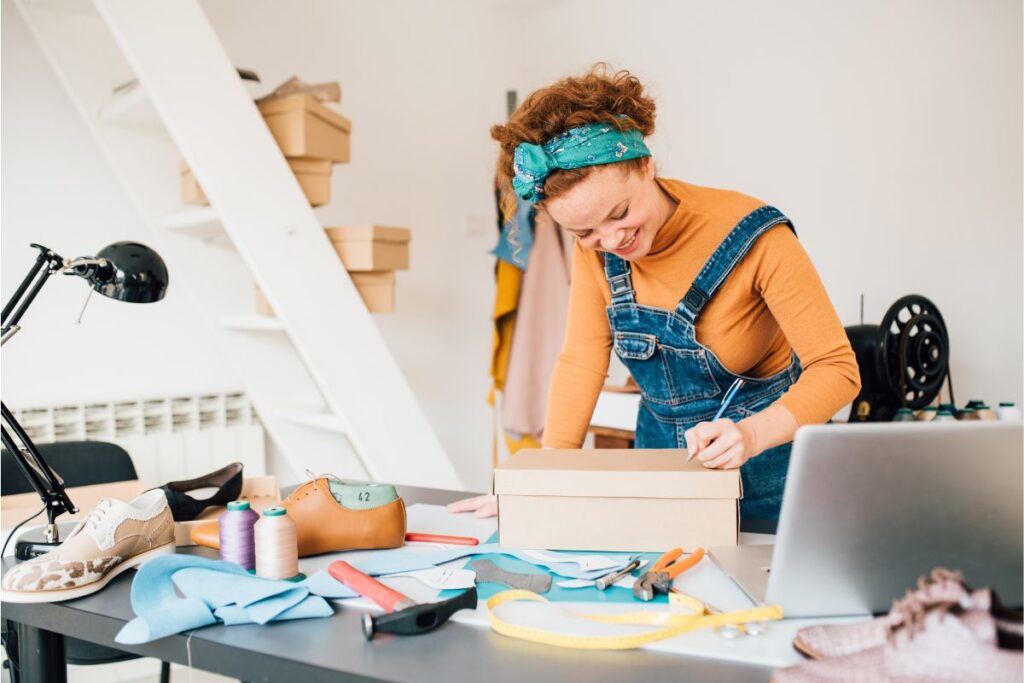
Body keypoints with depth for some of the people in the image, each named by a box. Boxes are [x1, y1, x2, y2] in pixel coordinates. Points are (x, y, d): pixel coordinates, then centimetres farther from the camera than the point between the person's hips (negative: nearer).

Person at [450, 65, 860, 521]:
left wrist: (751, 436, -38)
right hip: (661, 452, 3)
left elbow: (838, 369, -22)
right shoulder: (594, 245, -11)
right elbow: (582, 361, -7)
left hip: (764, 464, -3)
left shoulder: (753, 236, -24)